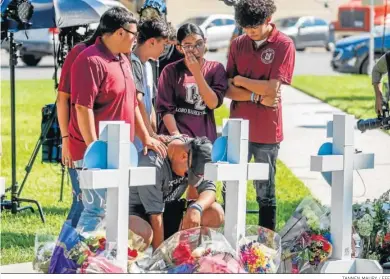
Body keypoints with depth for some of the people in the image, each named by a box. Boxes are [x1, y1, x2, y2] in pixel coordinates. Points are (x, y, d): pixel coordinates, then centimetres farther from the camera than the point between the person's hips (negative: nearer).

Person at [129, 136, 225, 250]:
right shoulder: (153, 164, -30)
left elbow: (209, 189, -10)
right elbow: (155, 215, -29)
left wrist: (196, 208, -33)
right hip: (139, 210, -7)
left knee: (216, 214, -15)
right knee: (143, 232, -43)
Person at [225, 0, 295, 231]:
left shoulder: (284, 45, -6)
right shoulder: (238, 44, 7)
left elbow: (272, 88, -14)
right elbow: (228, 89, 2)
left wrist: (241, 80, -4)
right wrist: (257, 96, -13)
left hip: (267, 131, -4)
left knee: (266, 194, 6)